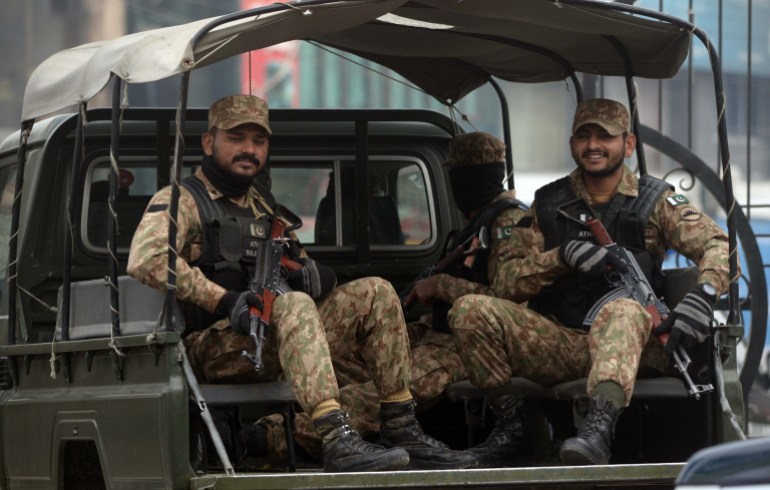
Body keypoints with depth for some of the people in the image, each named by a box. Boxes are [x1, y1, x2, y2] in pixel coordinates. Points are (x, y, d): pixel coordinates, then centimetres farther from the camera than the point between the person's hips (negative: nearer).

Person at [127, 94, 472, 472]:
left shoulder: (265, 207, 24)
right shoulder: (180, 201, -2)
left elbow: (308, 276, 25)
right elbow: (146, 260, -22)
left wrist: (312, 275, -3)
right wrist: (224, 300, -27)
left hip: (274, 338, 8)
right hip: (212, 349, -8)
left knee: (374, 294, 0)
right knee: (294, 306, -36)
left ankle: (401, 430, -5)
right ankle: (338, 445, -50)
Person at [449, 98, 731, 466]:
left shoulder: (656, 202, 9)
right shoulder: (547, 205, 15)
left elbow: (717, 245, -6)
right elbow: (504, 285, 5)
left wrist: (702, 298, -29)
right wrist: (564, 254, -13)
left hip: (629, 342, -3)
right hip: (557, 345, 3)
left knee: (622, 311, -40)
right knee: (471, 310, -20)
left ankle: (599, 426, -64)